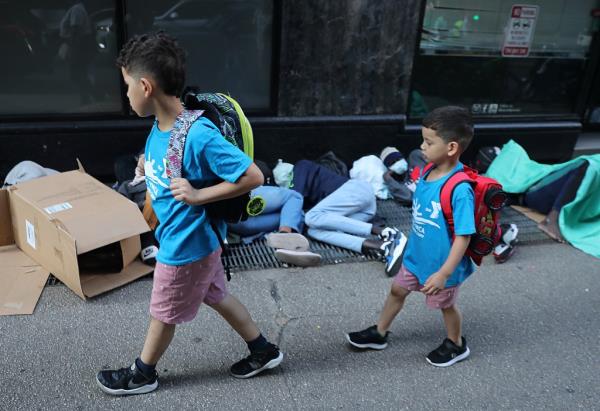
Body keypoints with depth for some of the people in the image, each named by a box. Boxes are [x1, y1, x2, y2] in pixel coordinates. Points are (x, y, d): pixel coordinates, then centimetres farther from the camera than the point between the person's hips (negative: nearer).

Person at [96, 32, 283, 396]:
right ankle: (264, 351, 40)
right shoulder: (160, 125, -4)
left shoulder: (198, 136, -31)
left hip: (186, 245, -8)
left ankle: (142, 374, 42)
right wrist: (150, 164, -2)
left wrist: (200, 195, -27)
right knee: (217, 297, 23)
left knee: (163, 313, 15)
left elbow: (253, 177, -27)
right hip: (195, 240, 8)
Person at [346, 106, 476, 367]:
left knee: (446, 305, 16)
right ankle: (379, 334, 43)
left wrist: (443, 273, -27)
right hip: (416, 256, 7)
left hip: (441, 265, -7)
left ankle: (456, 345, 45)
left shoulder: (460, 189, -32)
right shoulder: (427, 172, -8)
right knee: (397, 290, 21)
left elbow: (463, 237, -28)